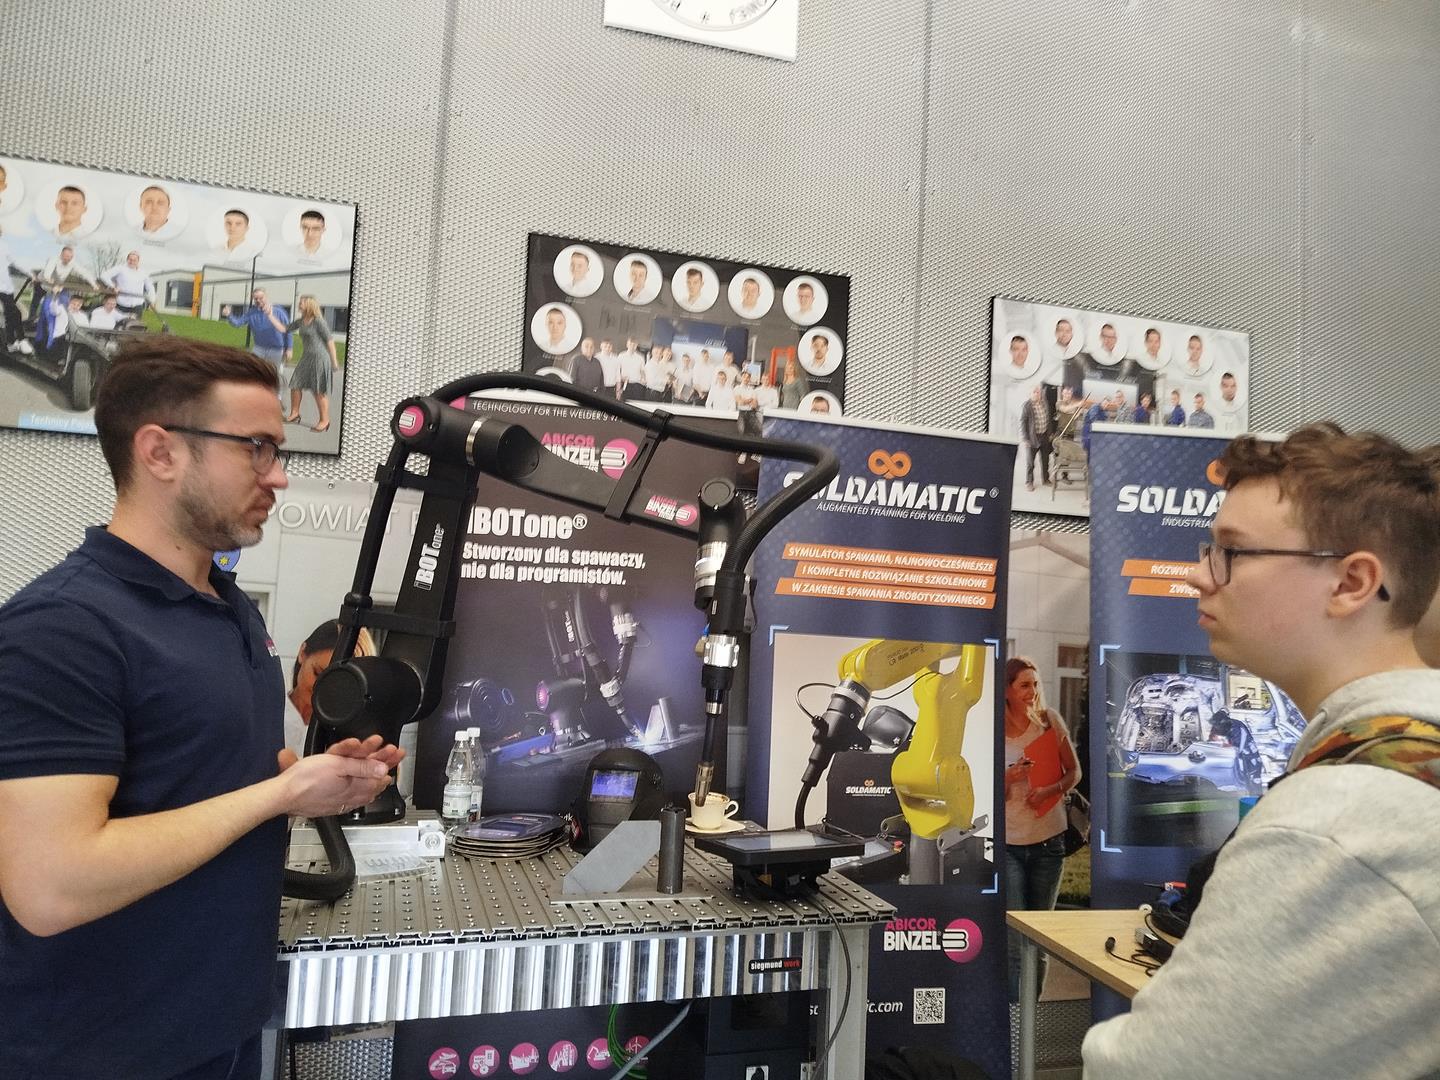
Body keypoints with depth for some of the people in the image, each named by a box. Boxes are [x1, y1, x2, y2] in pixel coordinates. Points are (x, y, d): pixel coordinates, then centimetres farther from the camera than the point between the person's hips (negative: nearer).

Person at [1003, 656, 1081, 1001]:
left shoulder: (1050, 721, -2)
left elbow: (1074, 772, 5)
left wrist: (1050, 790, -13)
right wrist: (1008, 779, -19)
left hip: (1048, 840, 2)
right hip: (1008, 843, -1)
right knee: (1015, 931, -9)